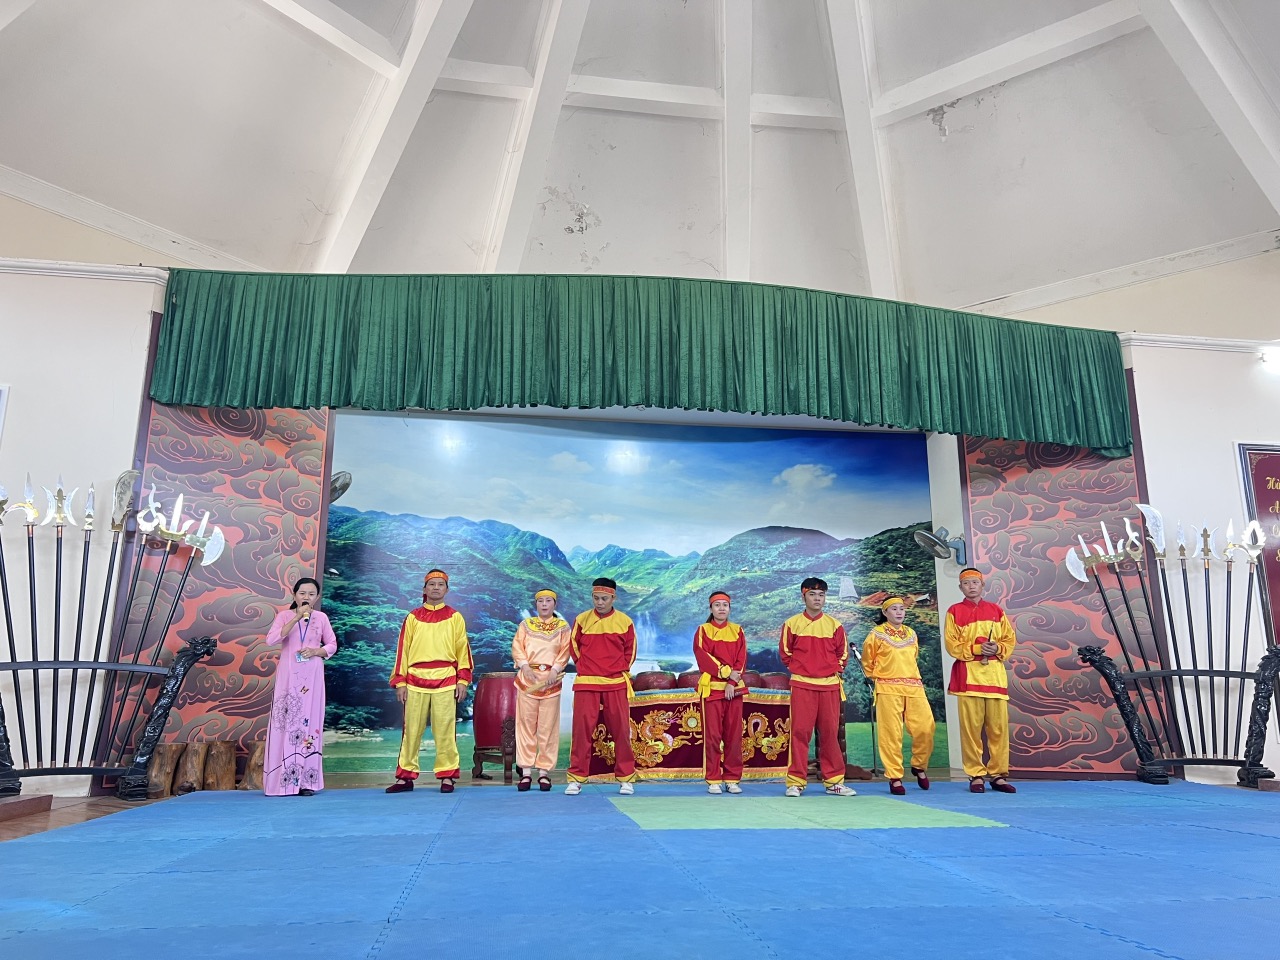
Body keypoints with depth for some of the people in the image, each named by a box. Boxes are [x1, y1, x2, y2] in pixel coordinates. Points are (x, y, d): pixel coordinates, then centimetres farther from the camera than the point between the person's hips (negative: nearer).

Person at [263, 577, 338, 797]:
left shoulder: (321, 618, 5)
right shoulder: (284, 615, 1)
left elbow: (332, 645, 10)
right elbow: (271, 640, -14)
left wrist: (316, 651, -11)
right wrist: (296, 618, -18)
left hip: (311, 677, 1)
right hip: (288, 676, -1)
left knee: (309, 722, -1)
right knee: (285, 722, -4)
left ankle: (306, 781, 2)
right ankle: (283, 781, 1)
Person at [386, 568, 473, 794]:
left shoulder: (455, 617, 8)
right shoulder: (413, 617, 10)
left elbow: (463, 649, 6)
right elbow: (403, 649, 8)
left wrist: (462, 680, -1)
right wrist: (400, 681, 3)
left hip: (445, 681, -1)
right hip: (416, 681, 1)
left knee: (444, 731, -1)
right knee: (411, 731, 5)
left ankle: (447, 776, 7)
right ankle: (405, 776, 13)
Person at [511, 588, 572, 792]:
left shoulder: (562, 626, 11)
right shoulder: (525, 624, 14)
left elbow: (565, 651, 2)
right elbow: (517, 647, 4)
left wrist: (555, 669, -13)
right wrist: (525, 666, -11)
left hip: (551, 679, -1)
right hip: (527, 678, 1)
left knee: (548, 727, -1)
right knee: (526, 725, 0)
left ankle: (544, 771, 5)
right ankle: (526, 771, 4)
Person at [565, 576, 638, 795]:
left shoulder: (625, 621, 3)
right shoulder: (582, 619, 3)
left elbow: (630, 650, 11)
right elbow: (574, 646, 12)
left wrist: (620, 670, 2)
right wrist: (586, 667, 7)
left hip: (616, 684, 0)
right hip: (586, 684, 0)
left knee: (621, 731, 3)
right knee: (581, 730, -1)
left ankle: (626, 779, 13)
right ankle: (576, 779, 8)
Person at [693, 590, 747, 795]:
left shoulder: (737, 631, 11)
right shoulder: (703, 631, 4)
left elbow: (741, 660, 3)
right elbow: (703, 657, -7)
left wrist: (732, 683, -9)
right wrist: (727, 672, -12)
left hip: (734, 689, 2)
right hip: (712, 688, -2)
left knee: (734, 735, 3)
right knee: (712, 735, -3)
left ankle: (732, 779, 10)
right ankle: (713, 780, 4)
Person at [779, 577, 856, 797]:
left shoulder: (835, 625, 7)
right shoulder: (792, 624, 2)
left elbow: (843, 653, 15)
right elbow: (785, 651, 9)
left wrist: (836, 669, 4)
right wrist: (797, 669, 3)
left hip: (830, 685, 2)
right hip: (802, 685, -2)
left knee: (830, 733, 5)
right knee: (800, 732, -3)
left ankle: (834, 781, 14)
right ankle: (796, 782, 3)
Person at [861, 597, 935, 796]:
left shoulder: (911, 634, 14)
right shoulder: (877, 633, -1)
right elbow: (867, 660, 9)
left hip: (914, 687, 4)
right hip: (888, 689, -4)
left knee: (925, 729, -4)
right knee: (891, 734, -4)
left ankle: (919, 766, 20)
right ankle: (894, 777, 5)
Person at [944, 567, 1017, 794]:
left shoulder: (996, 611, 14)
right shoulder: (954, 611, 5)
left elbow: (1010, 639, 12)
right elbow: (952, 644, -2)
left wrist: (998, 649, -9)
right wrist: (977, 649, -14)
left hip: (995, 673, 3)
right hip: (968, 674, -3)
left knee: (999, 726, 1)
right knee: (971, 726, -3)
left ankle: (999, 775, 11)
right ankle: (975, 775, 5)